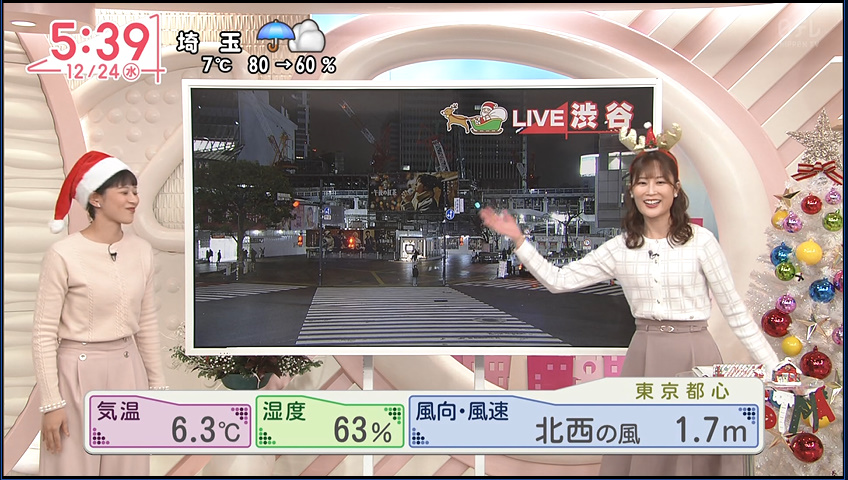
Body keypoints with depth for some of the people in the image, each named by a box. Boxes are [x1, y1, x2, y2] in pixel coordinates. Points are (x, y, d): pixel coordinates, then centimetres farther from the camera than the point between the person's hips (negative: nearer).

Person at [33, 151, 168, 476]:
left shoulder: (142, 251, 2)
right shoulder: (63, 254, -13)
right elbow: (44, 332, -10)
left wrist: (157, 385, 11)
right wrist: (51, 402, -10)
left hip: (128, 370, 5)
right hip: (78, 375, -4)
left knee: (127, 465, 13)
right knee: (74, 466, 7)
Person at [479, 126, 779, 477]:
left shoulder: (700, 241, -6)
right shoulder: (619, 249, 3)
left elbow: (734, 309, -1)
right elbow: (558, 280, 3)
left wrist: (774, 367, -2)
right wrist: (517, 240, -3)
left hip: (694, 354, -2)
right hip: (644, 356, 3)